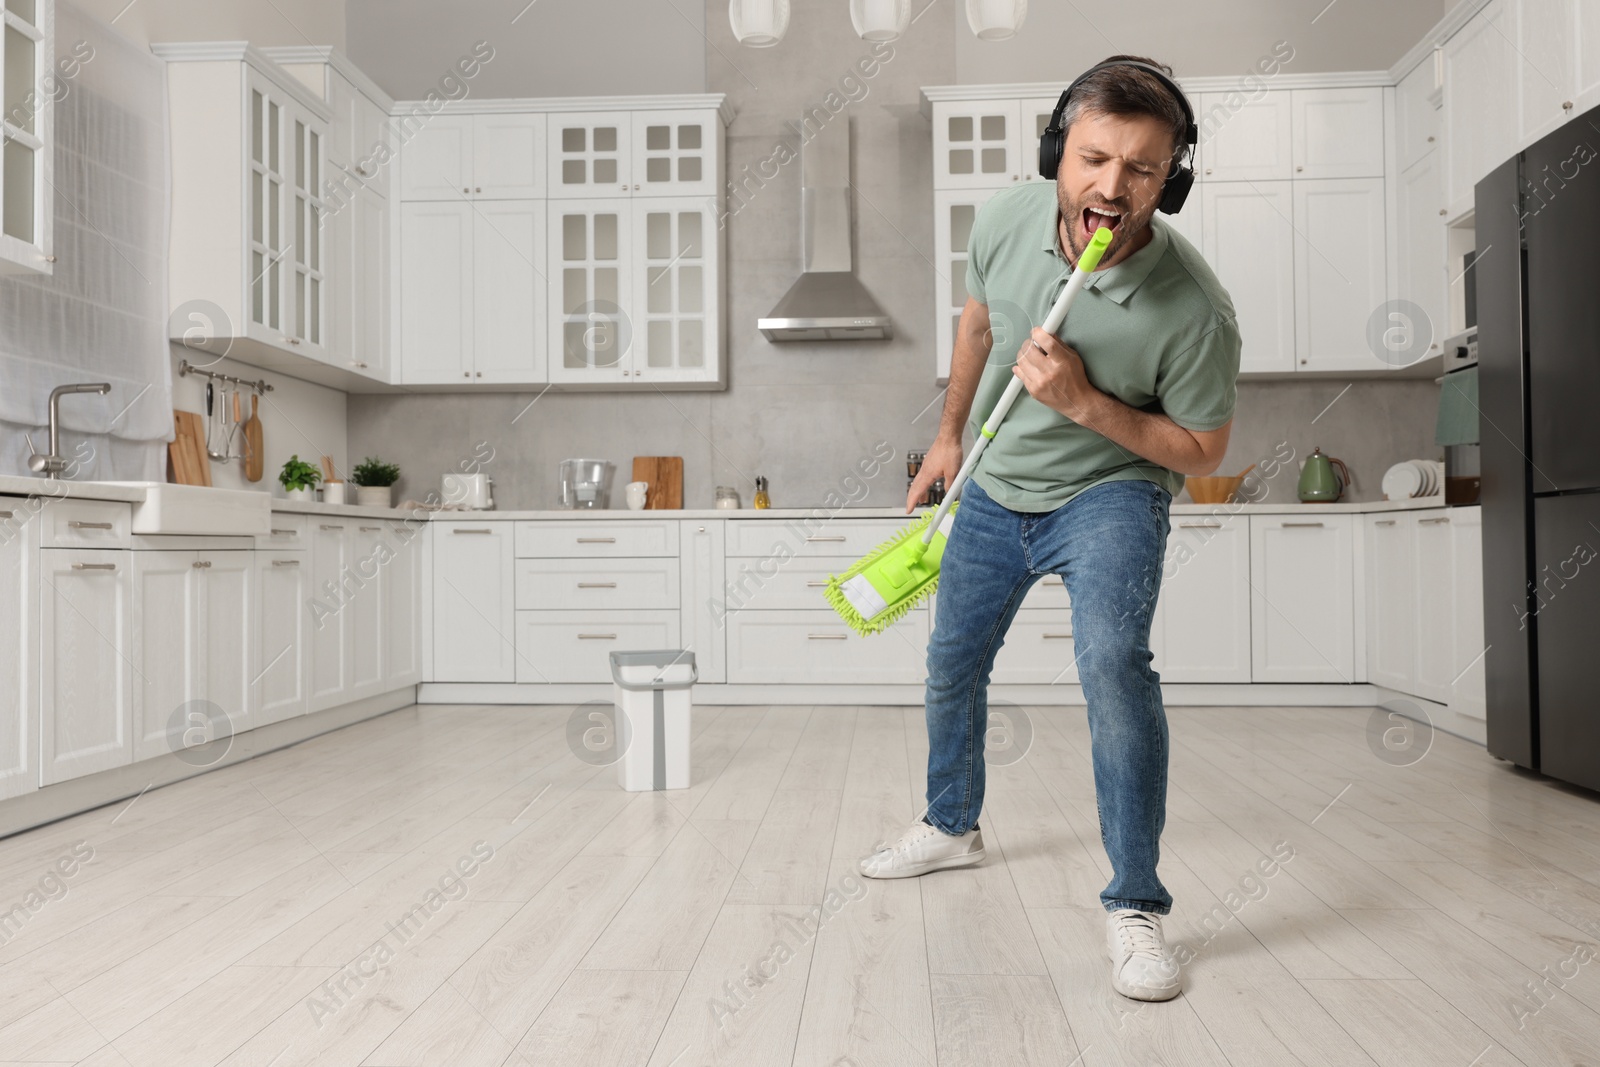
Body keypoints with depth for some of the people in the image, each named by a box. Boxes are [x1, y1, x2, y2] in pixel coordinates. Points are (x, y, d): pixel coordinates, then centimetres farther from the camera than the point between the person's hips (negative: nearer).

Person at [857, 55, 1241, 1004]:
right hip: (995, 489, 5)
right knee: (952, 666, 16)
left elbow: (1203, 451, -15)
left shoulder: (1196, 309, -28)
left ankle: (1136, 905, -15)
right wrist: (950, 435, 14)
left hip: (1111, 490, -5)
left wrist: (1084, 403, -29)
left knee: (1113, 659, -31)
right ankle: (953, 826, 44)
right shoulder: (1007, 220, -17)